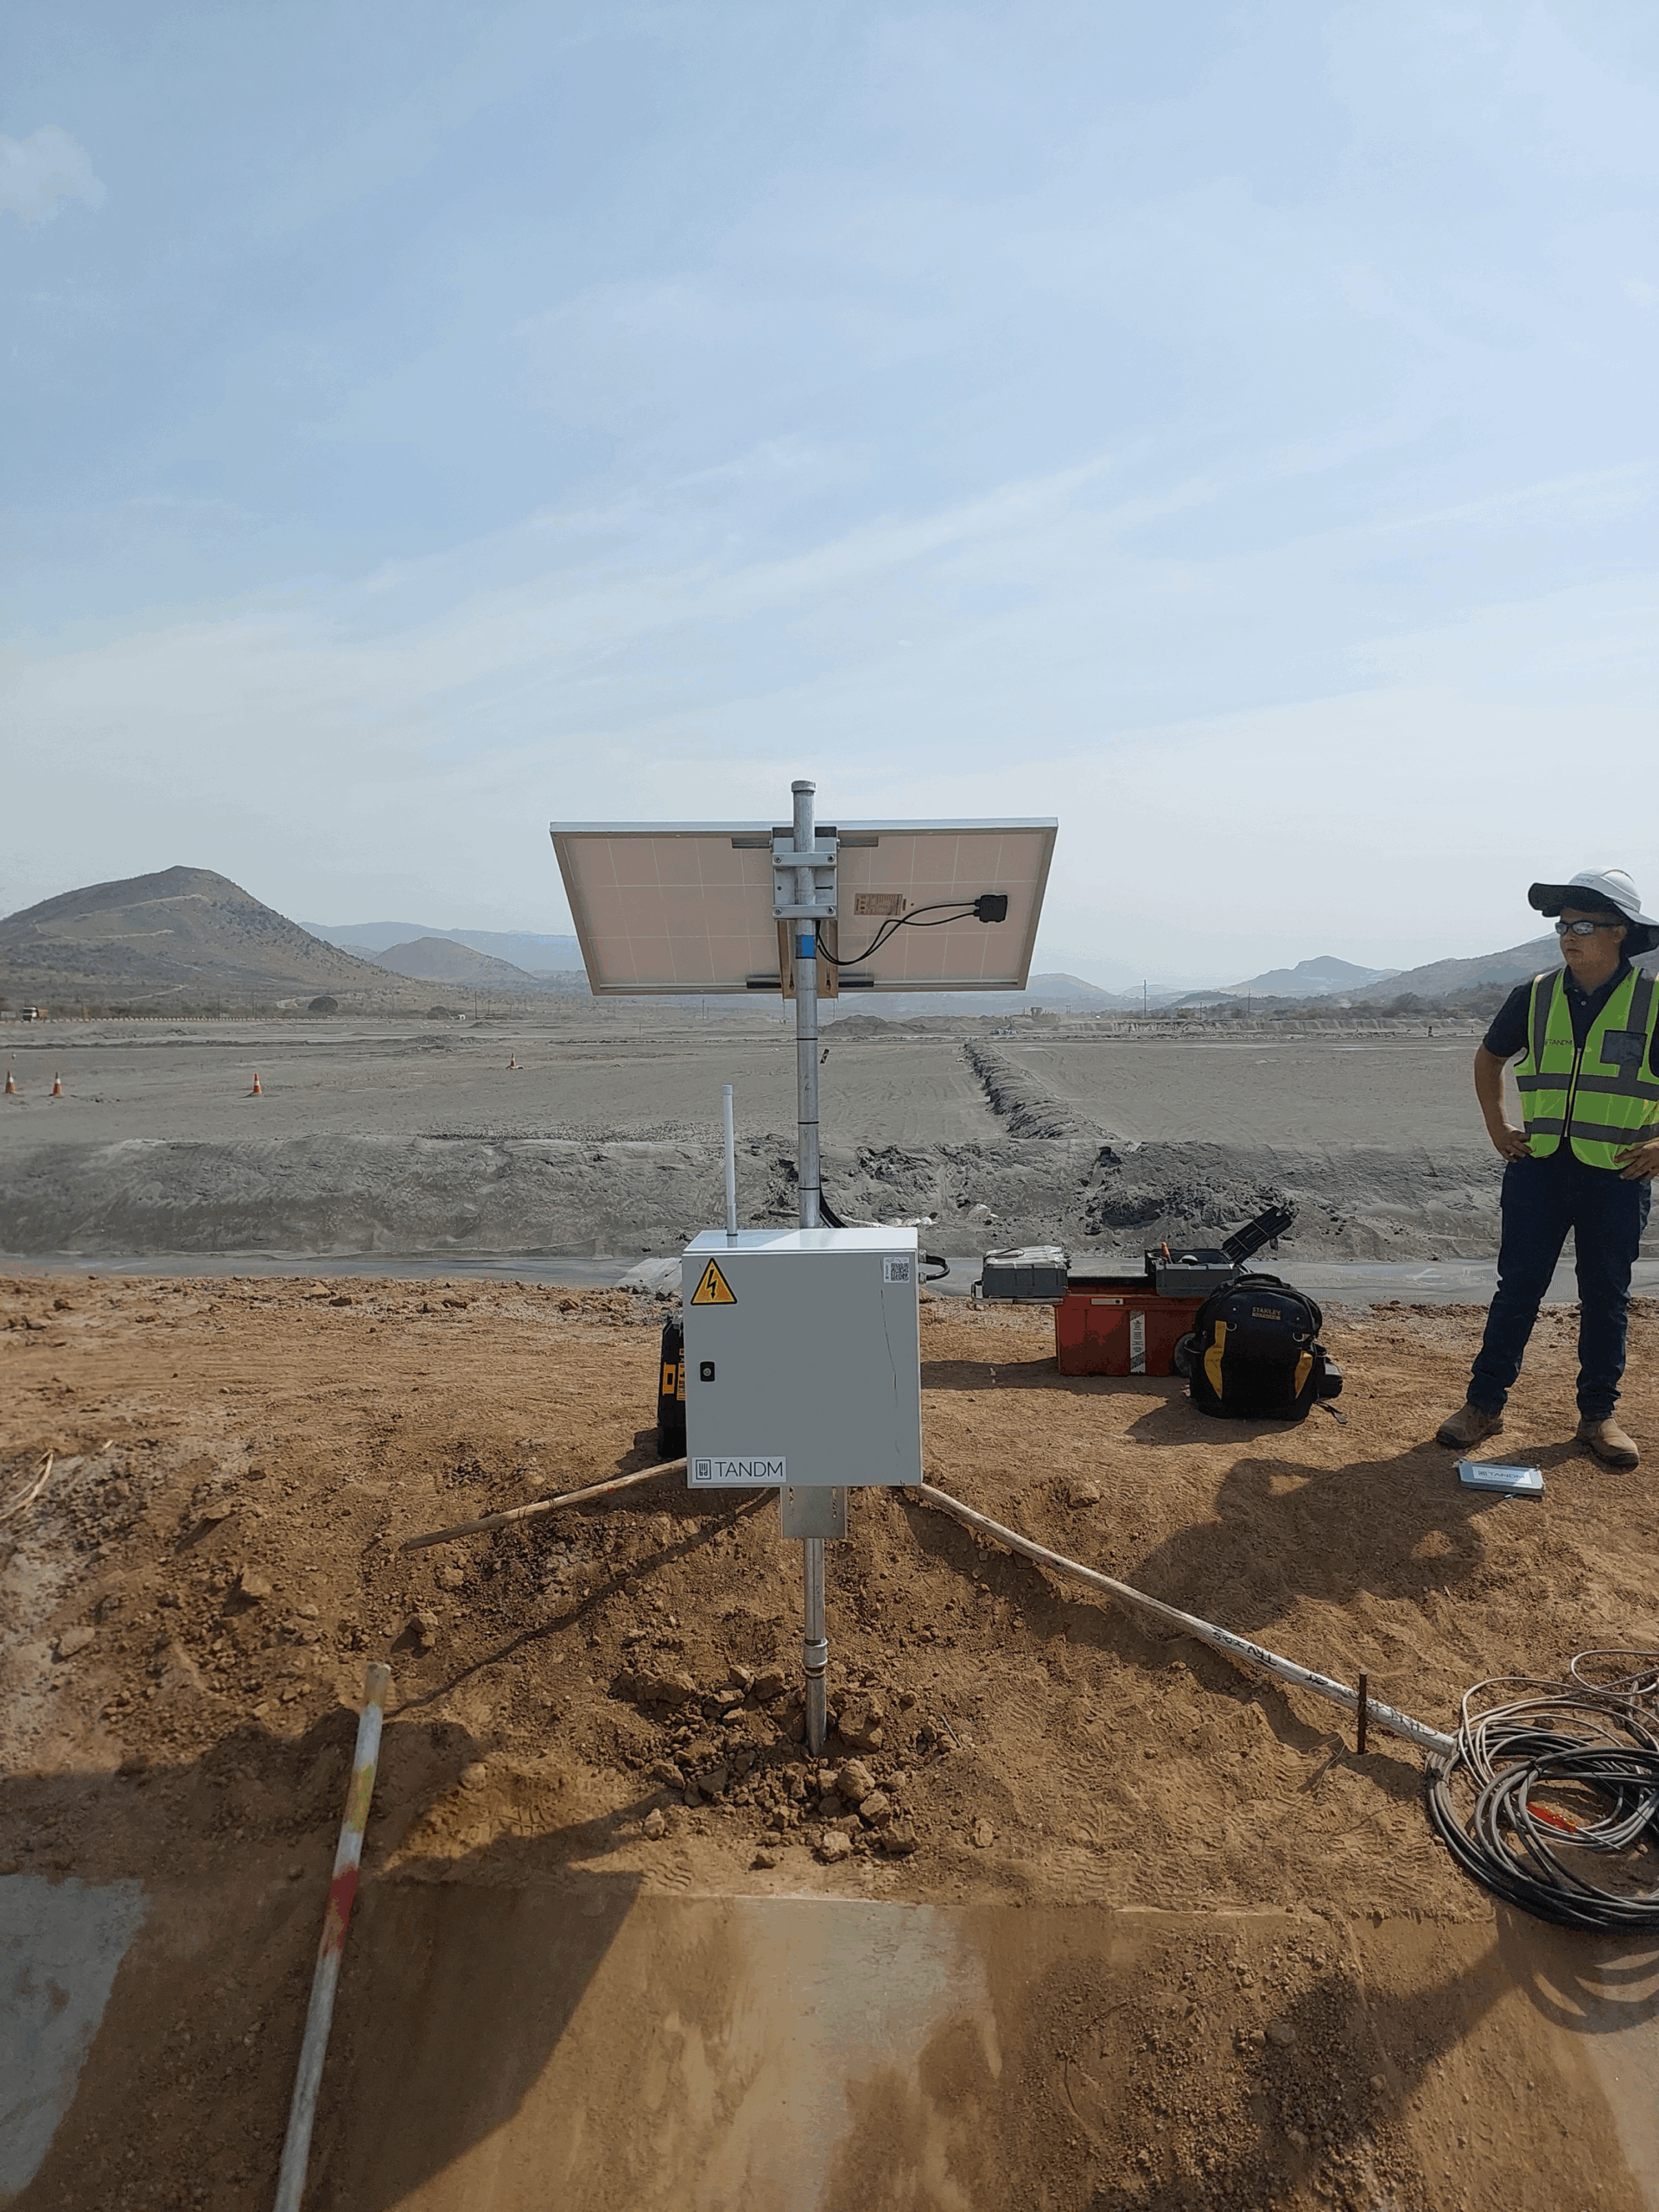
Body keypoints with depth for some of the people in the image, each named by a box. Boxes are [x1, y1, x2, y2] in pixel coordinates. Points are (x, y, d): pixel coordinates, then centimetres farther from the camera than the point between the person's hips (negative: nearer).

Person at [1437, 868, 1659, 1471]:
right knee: (1518, 1287, 3)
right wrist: (1499, 1129, 10)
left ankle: (1598, 1413, 23)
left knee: (1606, 1295, 10)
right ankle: (1485, 1401, 11)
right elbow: (1488, 1059, 18)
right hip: (1539, 1168, 1)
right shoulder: (1534, 997, 2)